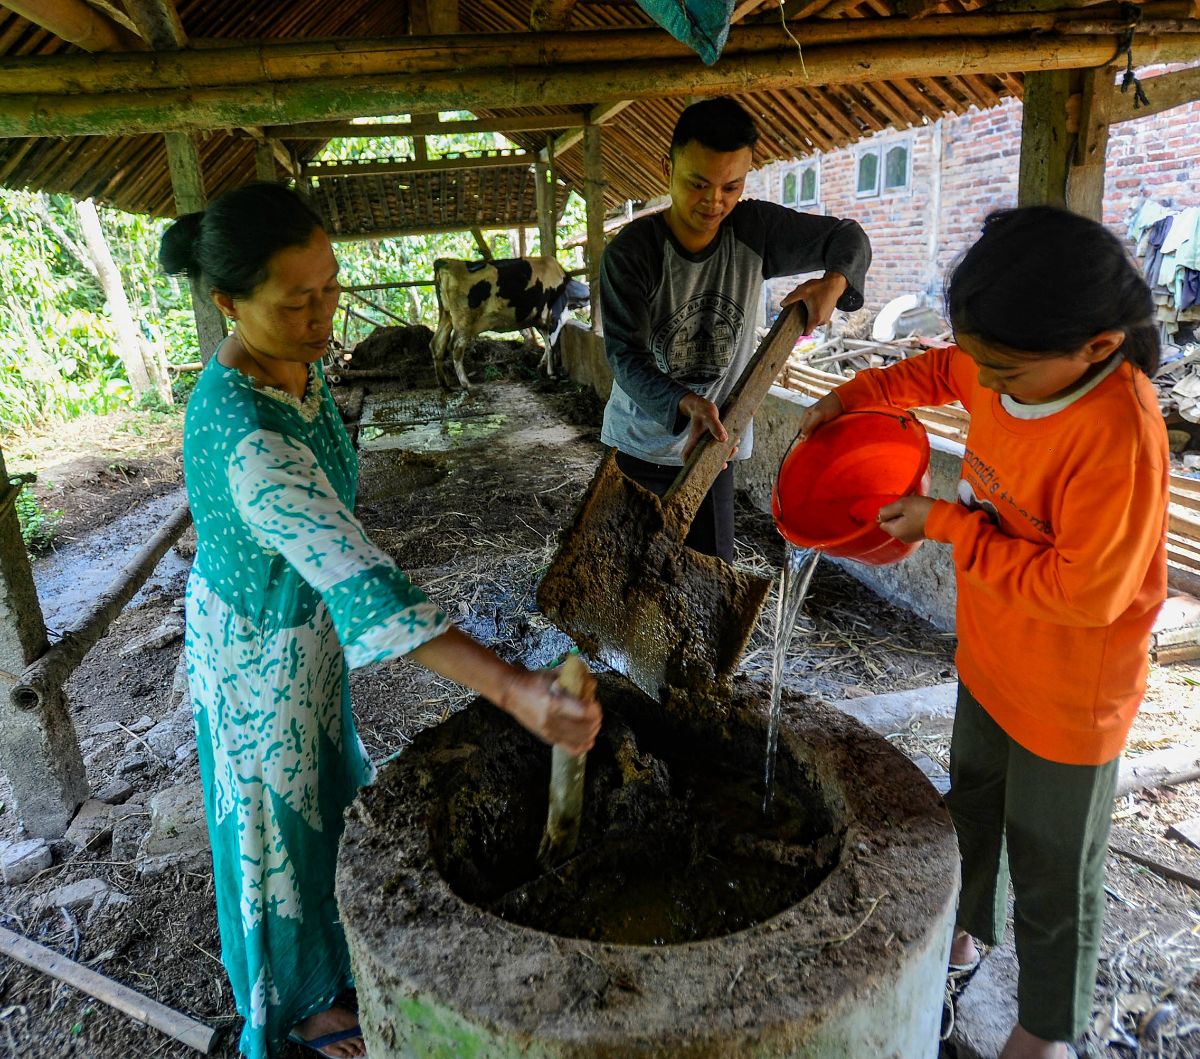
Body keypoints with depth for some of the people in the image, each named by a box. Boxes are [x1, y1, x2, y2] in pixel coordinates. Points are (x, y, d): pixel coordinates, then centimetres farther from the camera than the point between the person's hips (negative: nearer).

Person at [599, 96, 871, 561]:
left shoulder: (755, 230, -5)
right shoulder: (629, 252, -14)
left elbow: (849, 237, 5)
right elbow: (626, 357, -19)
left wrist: (834, 281, -20)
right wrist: (686, 404, -37)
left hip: (712, 442, 2)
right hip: (640, 444, -2)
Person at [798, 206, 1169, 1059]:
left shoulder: (1120, 438, -34)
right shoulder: (1008, 368, -11)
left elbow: (1084, 591, -31)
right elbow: (938, 371, 11)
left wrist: (947, 525, -26)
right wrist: (852, 398, -5)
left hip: (1068, 699, -7)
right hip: (990, 664, 7)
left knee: (1053, 876, 15)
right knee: (973, 807, 28)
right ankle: (970, 927, 56)